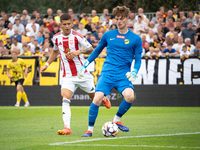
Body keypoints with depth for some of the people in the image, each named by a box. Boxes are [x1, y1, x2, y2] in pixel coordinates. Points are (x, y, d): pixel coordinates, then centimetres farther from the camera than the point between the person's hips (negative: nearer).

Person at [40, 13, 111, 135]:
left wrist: (78, 51, -22)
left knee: (94, 97, 12)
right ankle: (67, 128, -28)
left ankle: (104, 99, 51)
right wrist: (47, 64, 20)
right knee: (65, 98, -19)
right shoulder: (56, 38, 4)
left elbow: (91, 49, -6)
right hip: (67, 75, 2)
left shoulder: (76, 36, -9)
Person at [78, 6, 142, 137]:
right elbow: (97, 51, 22)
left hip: (123, 74, -1)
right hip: (107, 72, 1)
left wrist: (134, 72, -12)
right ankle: (90, 129, -3)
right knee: (97, 98, -19)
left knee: (130, 96, -27)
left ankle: (117, 120, 1)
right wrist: (85, 66, 18)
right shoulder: (108, 35, 10)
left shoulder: (136, 39, 4)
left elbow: (138, 60, 7)